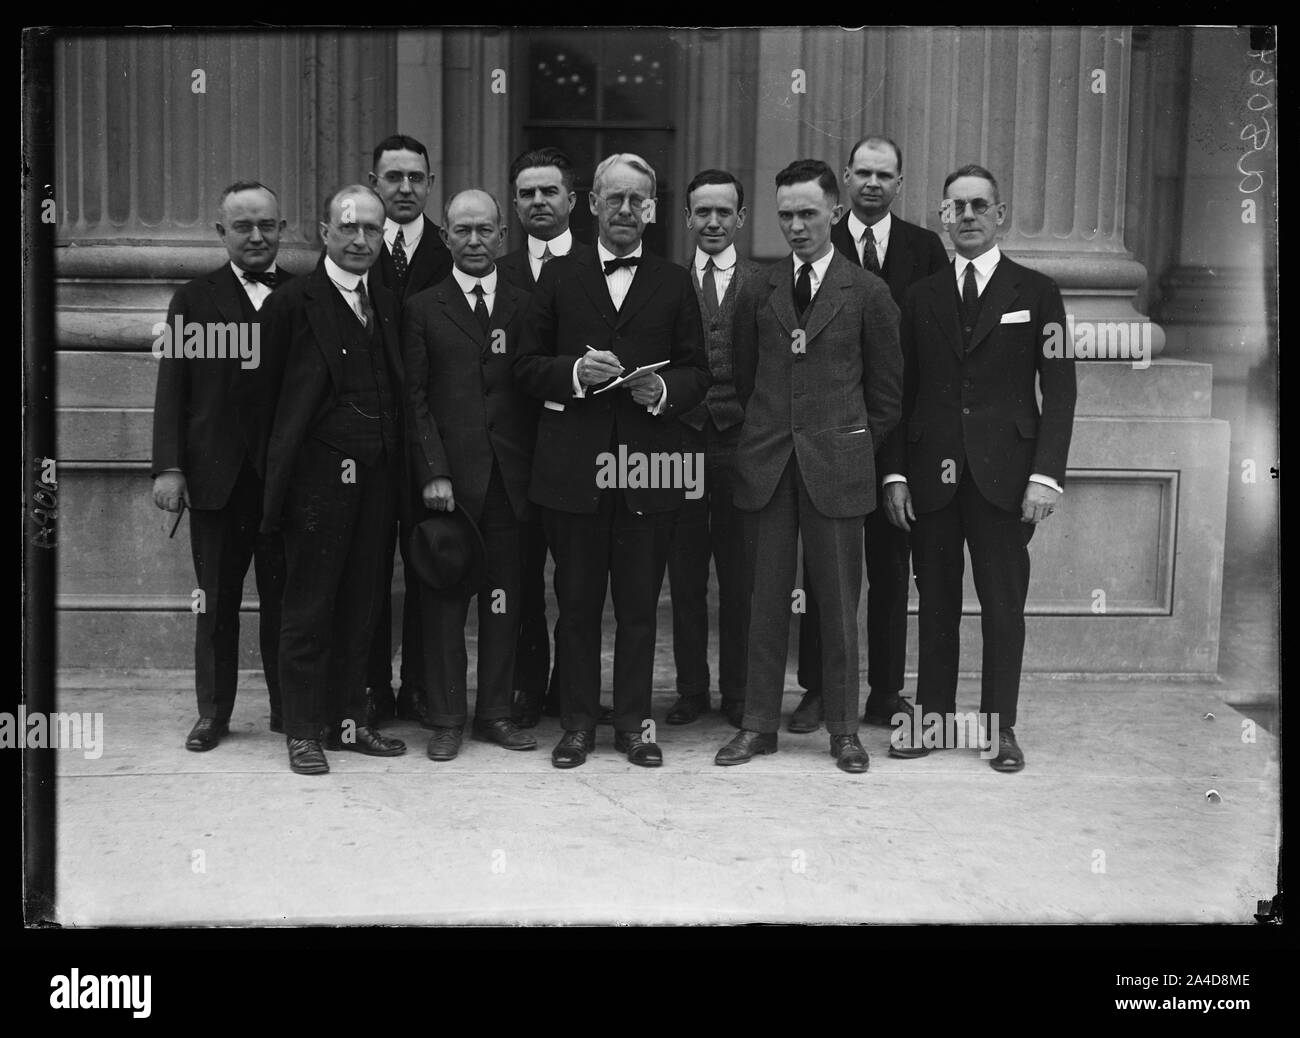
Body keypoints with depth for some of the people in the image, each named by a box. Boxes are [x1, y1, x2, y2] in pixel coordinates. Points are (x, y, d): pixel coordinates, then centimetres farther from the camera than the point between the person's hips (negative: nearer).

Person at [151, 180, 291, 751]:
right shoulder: (194, 299, 6)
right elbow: (171, 391, 3)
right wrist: (168, 467, -6)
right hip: (216, 474, 0)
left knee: (284, 597, 6)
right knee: (216, 600, 9)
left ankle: (288, 706, 19)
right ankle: (212, 712, 21)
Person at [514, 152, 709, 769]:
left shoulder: (674, 284, 11)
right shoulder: (558, 278, 10)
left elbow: (698, 372, 9)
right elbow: (526, 365, 7)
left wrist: (663, 390, -11)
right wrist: (575, 371, -11)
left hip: (648, 464, 0)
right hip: (573, 465, 0)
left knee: (639, 605, 5)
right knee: (576, 603, 6)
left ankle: (634, 722, 17)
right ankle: (577, 723, 17)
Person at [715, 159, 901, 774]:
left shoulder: (867, 294, 2)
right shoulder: (757, 293, 9)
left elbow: (886, 393, 5)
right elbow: (742, 381, 14)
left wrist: (850, 447, 2)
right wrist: (764, 440, 7)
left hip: (835, 468, -2)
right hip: (765, 466, 2)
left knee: (839, 600, 4)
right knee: (765, 597, 7)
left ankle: (843, 729, 16)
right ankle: (759, 724, 17)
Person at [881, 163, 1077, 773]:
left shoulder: (1036, 292, 5)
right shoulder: (921, 296, 11)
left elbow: (1059, 390, 0)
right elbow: (901, 392, 9)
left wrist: (1047, 473, -9)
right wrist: (895, 472, 0)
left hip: (1004, 473, -2)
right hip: (931, 473, 2)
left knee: (1004, 603, 3)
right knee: (936, 601, 8)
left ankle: (1000, 726, 14)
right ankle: (933, 716, 17)